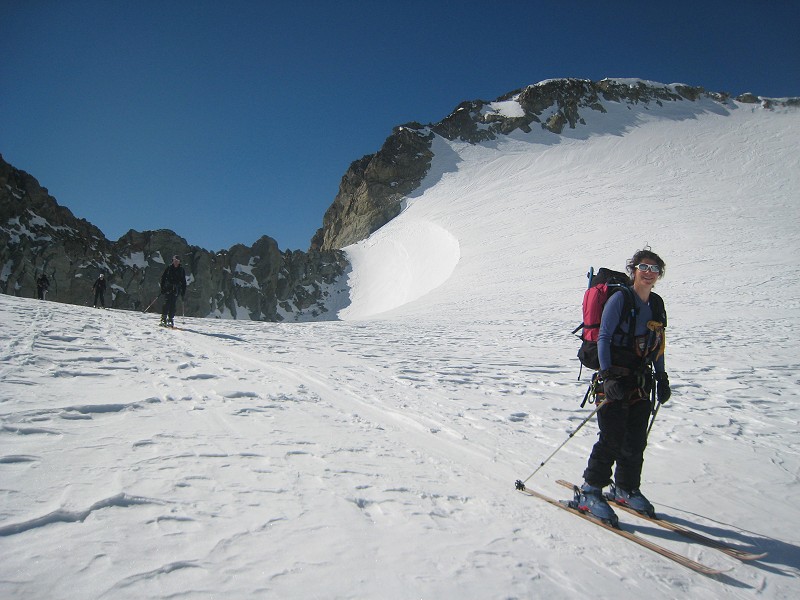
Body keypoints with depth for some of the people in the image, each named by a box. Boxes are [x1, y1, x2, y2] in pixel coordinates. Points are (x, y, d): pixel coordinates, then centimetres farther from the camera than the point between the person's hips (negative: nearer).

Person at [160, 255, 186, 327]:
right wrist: (162, 288, -3)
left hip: (176, 291, 1)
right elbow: (163, 278, 5)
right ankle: (164, 319, -5)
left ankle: (171, 320, 4)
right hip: (168, 289, -1)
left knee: (173, 305, -1)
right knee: (167, 304, -9)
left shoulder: (181, 270, 8)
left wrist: (183, 292, 5)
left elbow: (183, 282, 11)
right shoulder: (169, 268, 4)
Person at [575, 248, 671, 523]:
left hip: (641, 381, 7)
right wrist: (607, 375, -21)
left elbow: (657, 345, 20)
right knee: (612, 437, -8)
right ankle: (589, 492, 3)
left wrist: (662, 378, 15)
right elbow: (603, 338, -13)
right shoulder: (620, 298, -9)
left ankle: (626, 488, 26)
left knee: (636, 439, 9)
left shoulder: (656, 304, 12)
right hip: (616, 379, -7)